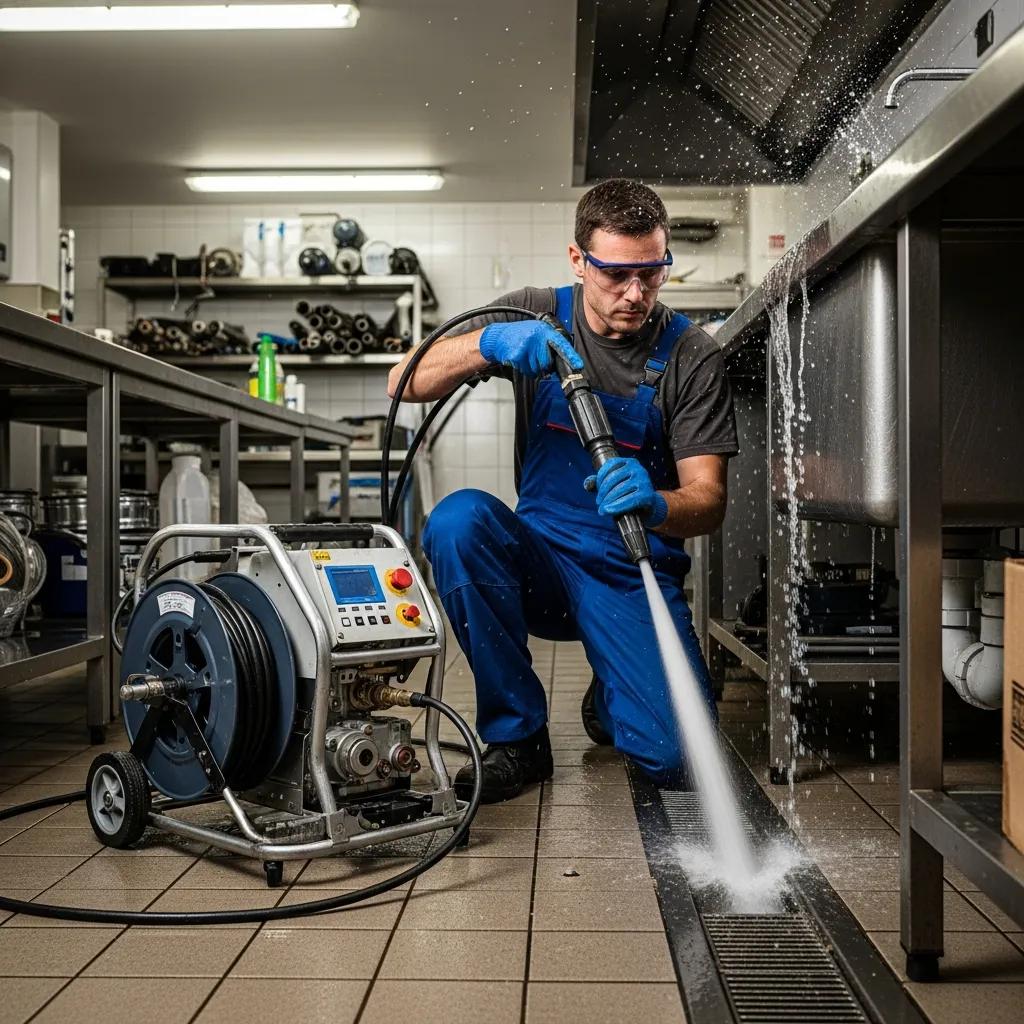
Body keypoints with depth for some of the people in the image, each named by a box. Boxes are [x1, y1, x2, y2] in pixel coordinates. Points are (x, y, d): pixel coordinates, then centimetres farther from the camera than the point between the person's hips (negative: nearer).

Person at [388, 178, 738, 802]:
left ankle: (610, 697, 17)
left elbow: (708, 501, -10)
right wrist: (491, 343, -24)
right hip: (540, 561, 2)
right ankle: (517, 734, -13)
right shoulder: (537, 316, 0)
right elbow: (405, 385, -5)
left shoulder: (692, 357, -5)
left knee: (677, 756, -23)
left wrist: (653, 503, -34)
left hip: (634, 579, -1)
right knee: (459, 518, -33)